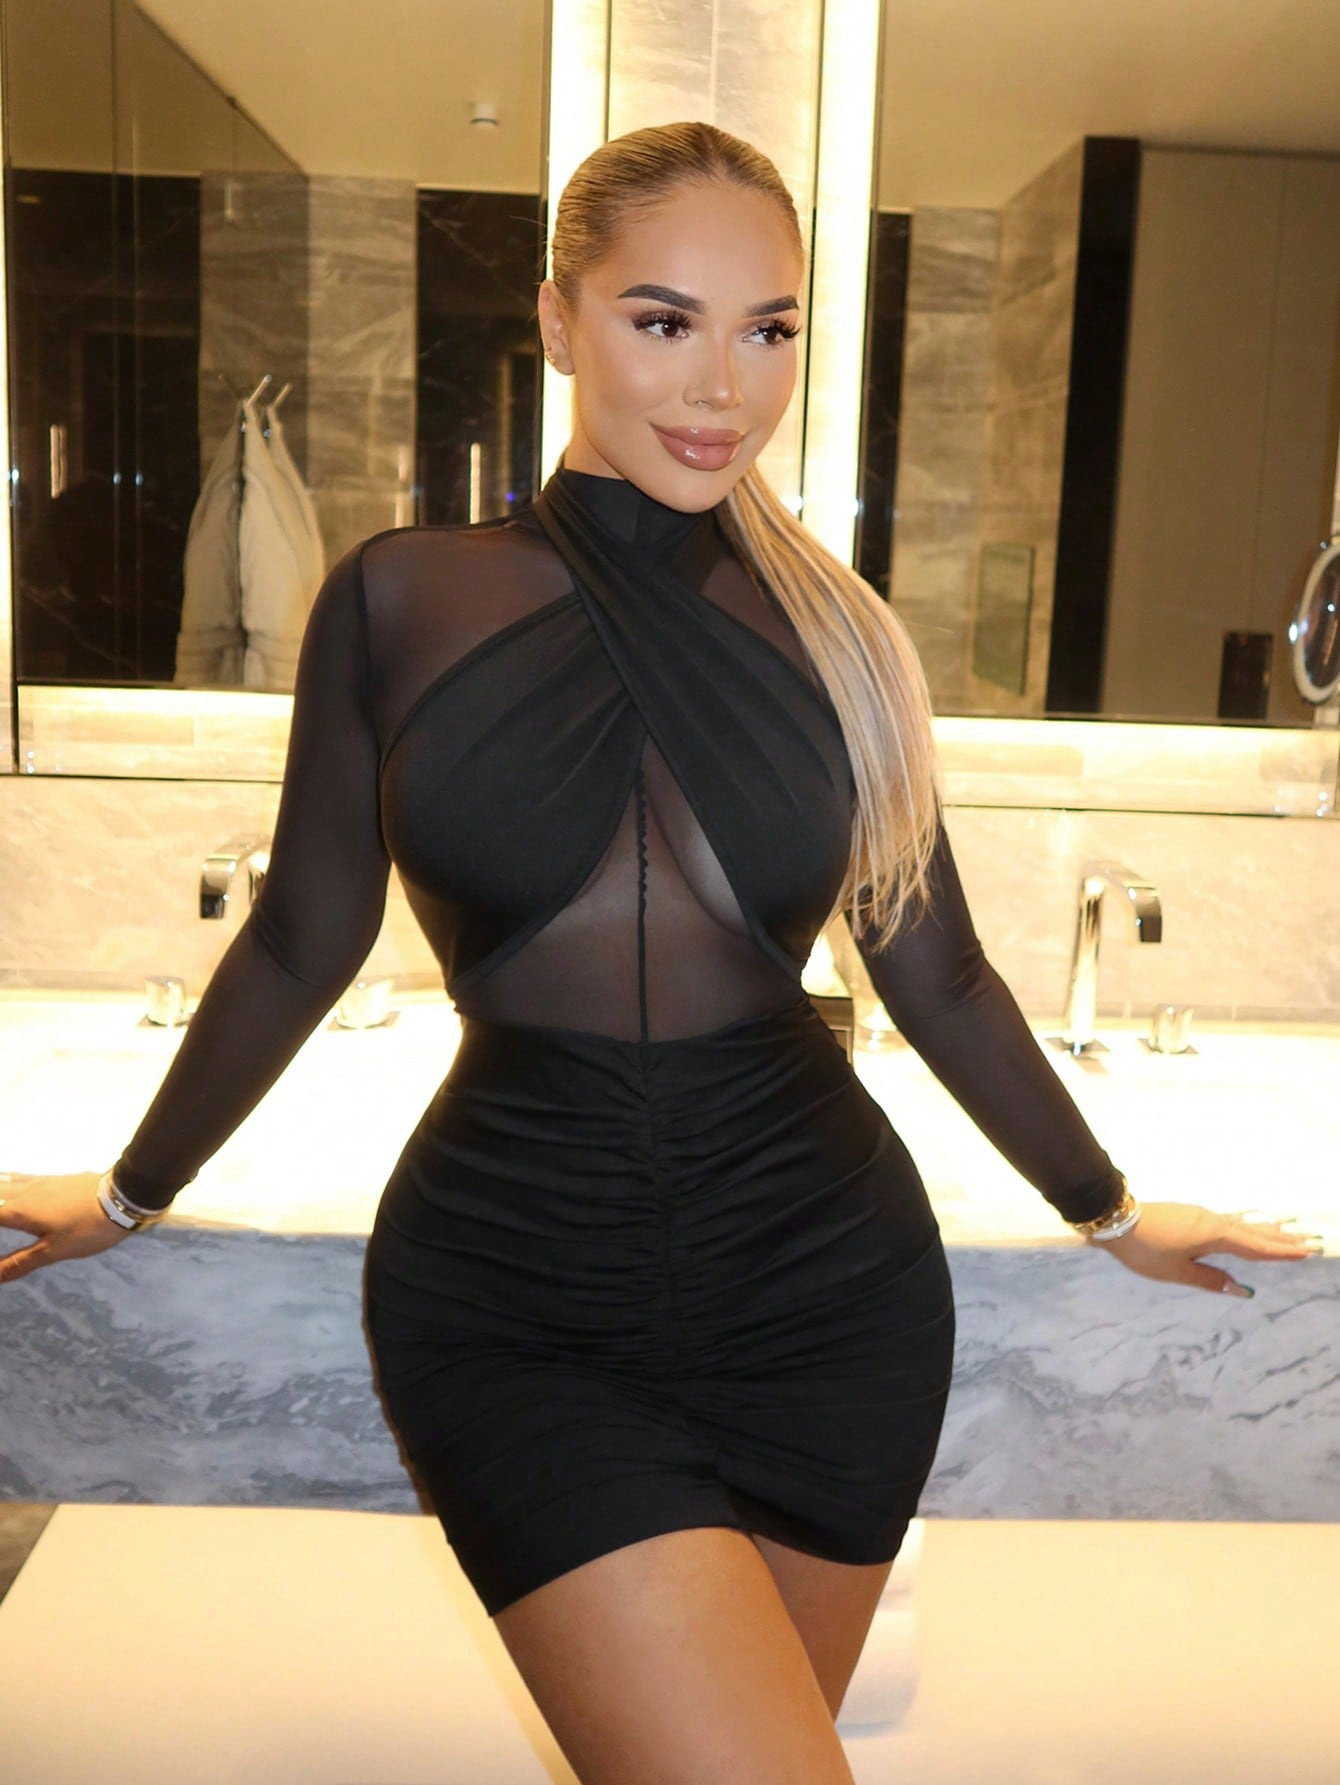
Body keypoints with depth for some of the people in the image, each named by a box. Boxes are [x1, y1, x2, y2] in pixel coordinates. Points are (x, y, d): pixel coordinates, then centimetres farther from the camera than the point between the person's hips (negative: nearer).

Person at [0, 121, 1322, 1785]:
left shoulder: (837, 633, 2)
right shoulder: (401, 598, -2)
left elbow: (935, 976, 11)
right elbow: (304, 943, 7)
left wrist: (1107, 1209, 19)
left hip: (826, 1280, 3)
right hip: (524, 1307, -2)